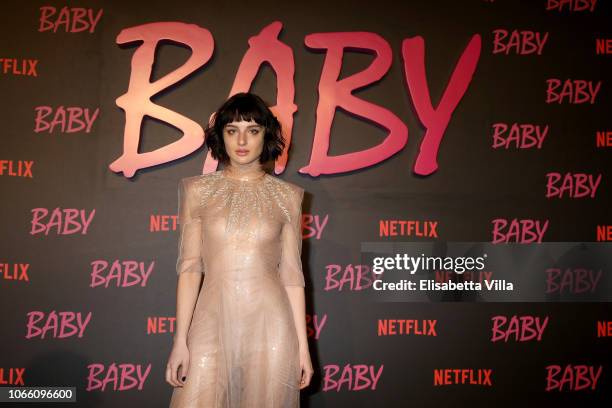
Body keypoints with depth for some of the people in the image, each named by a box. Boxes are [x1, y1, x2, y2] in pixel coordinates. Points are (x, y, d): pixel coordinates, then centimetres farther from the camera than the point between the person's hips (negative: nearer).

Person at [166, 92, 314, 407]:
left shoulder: (286, 195, 4)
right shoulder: (199, 190, 4)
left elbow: (291, 272, 4)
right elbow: (189, 266, 1)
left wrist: (303, 345, 2)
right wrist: (180, 339, -5)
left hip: (270, 325, 0)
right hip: (213, 322, 0)